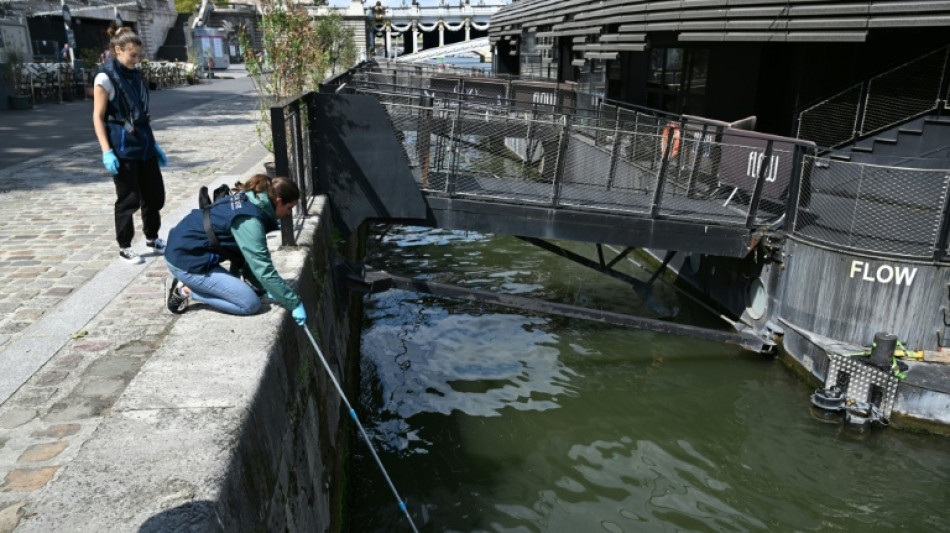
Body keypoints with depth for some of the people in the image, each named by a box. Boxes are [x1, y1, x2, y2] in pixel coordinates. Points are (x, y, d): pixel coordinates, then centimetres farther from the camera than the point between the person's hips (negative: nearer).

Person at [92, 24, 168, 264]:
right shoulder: (106, 77, -9)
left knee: (155, 193, 12)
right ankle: (124, 246, 16)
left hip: (144, 144, 7)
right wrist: (106, 152, -18)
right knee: (129, 199, 1)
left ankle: (152, 237, 31)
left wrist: (153, 144, 16)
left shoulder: (134, 75, 11)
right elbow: (98, 117, -10)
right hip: (122, 147, -7)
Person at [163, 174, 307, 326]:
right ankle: (186, 290, -3)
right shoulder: (249, 220, -25)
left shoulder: (247, 200, 4)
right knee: (251, 303, -11)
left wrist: (266, 288, 5)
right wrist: (295, 303, -19)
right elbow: (263, 269, -25)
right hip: (187, 262, -9)